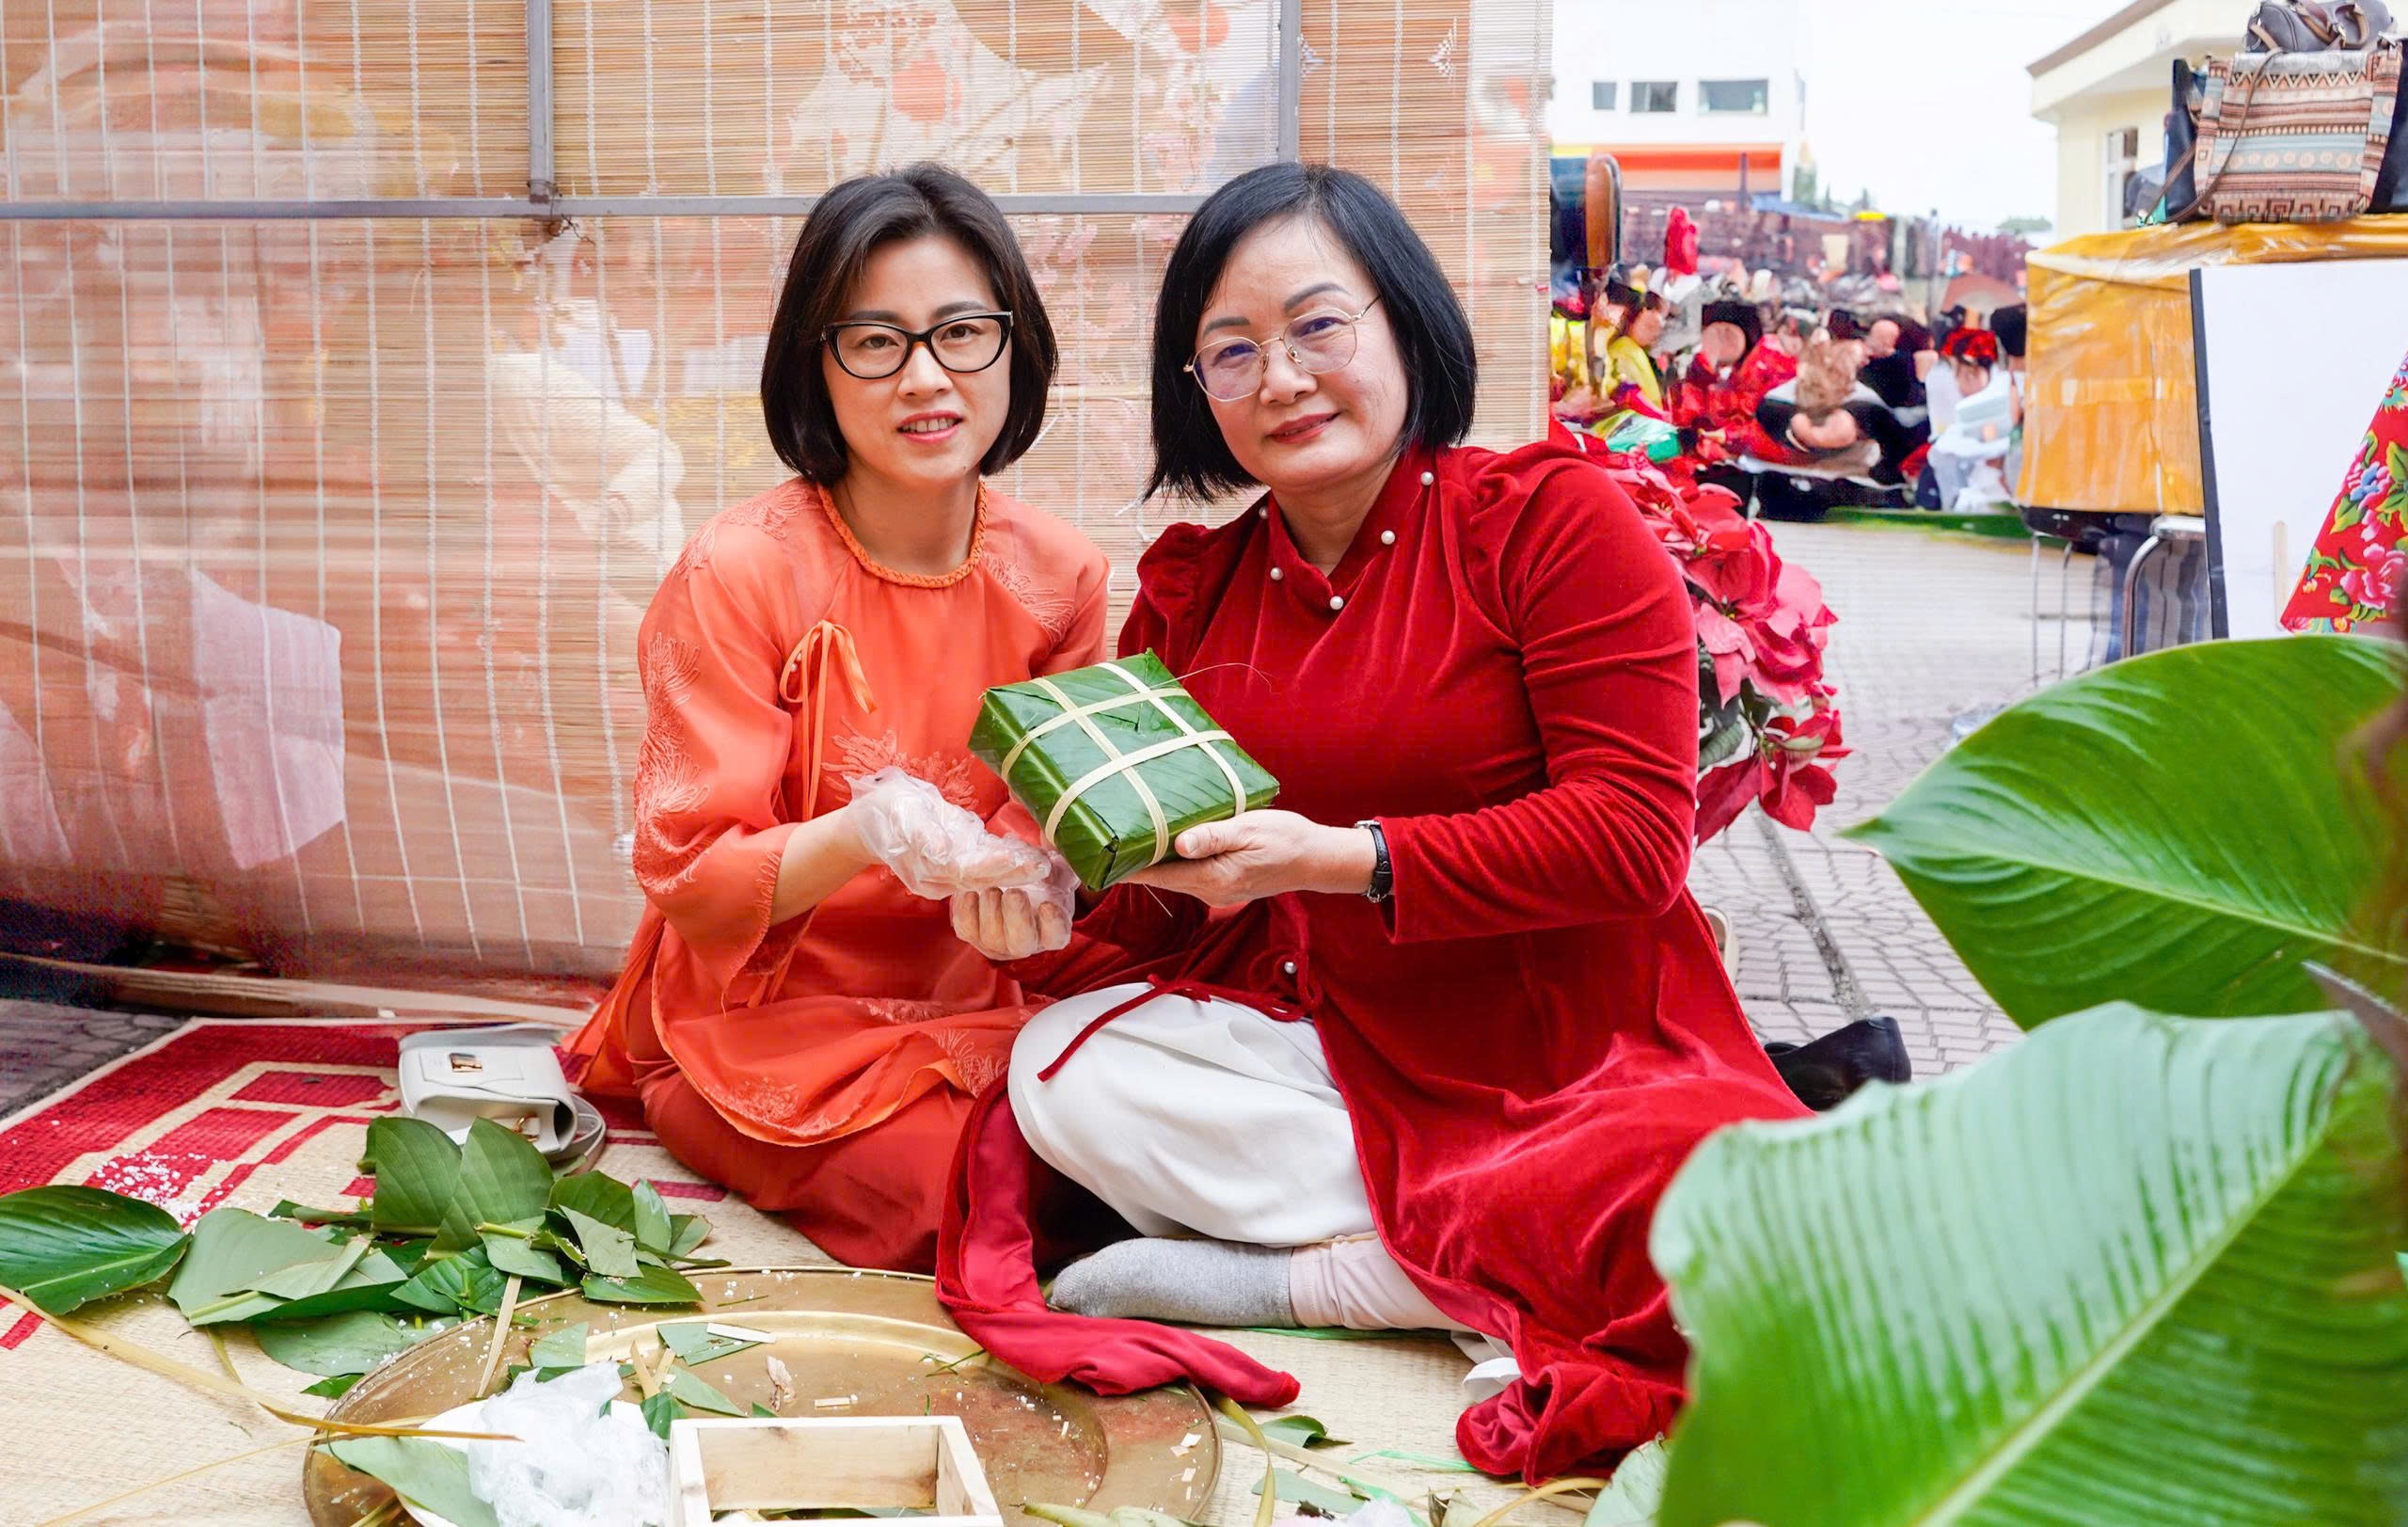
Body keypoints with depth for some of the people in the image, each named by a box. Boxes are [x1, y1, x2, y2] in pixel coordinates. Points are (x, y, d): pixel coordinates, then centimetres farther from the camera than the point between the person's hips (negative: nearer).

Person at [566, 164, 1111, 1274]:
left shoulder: (1057, 577, -2)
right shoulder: (739, 573, -15)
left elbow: (1054, 809, 4)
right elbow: (689, 878, -16)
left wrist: (1026, 877, -21)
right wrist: (868, 836, -35)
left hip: (969, 1007, 5)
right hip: (771, 1022, -4)